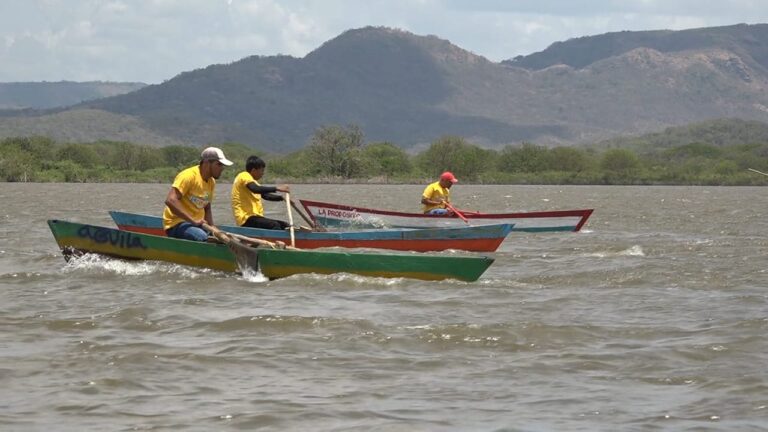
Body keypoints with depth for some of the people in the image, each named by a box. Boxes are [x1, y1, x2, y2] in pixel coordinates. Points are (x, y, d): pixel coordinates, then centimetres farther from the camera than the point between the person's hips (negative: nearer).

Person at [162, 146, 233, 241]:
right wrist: (193, 221, -28)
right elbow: (170, 201, -27)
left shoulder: (211, 182, 11)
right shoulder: (188, 176, -15)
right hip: (176, 224, -9)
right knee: (203, 237, -35)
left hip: (197, 224, 9)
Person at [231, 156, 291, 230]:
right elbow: (256, 189, -27)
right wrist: (276, 188, -28)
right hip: (246, 218, -10)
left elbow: (265, 195, 23)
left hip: (253, 216, 10)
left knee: (285, 225, 6)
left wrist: (282, 198, 7)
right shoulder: (244, 176, -8)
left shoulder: (251, 179, 25)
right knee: (275, 225, -29)